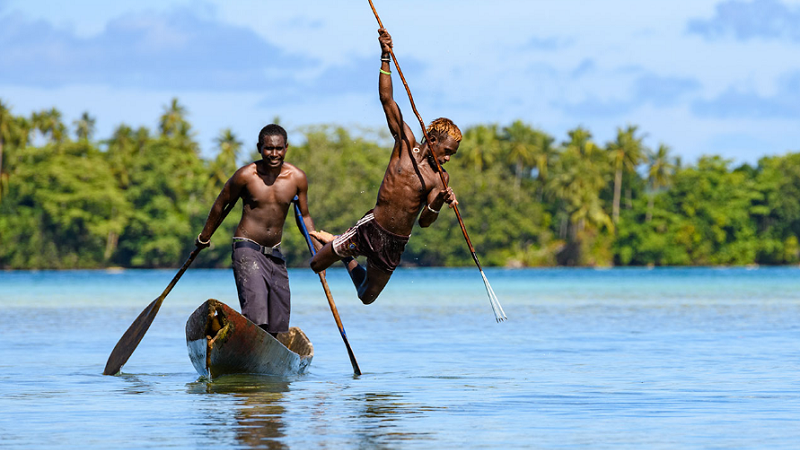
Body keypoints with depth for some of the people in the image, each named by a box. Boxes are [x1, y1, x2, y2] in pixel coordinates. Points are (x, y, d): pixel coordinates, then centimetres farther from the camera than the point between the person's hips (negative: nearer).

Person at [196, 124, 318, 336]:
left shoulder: (297, 178, -2)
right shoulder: (246, 175, -12)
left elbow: (304, 216, 12)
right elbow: (221, 205, 3)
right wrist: (204, 238, 13)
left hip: (274, 253, 5)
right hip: (247, 249, -5)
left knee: (278, 320, 5)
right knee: (256, 313, -22)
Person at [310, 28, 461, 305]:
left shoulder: (439, 180, 0)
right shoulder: (406, 142, -5)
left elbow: (425, 221, -6)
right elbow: (387, 99, -11)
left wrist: (439, 203, -27)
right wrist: (386, 57, -18)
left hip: (396, 244, 3)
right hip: (372, 229, -3)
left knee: (367, 297, 18)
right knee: (316, 266, 1)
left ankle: (349, 260, 48)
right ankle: (331, 243, 37)